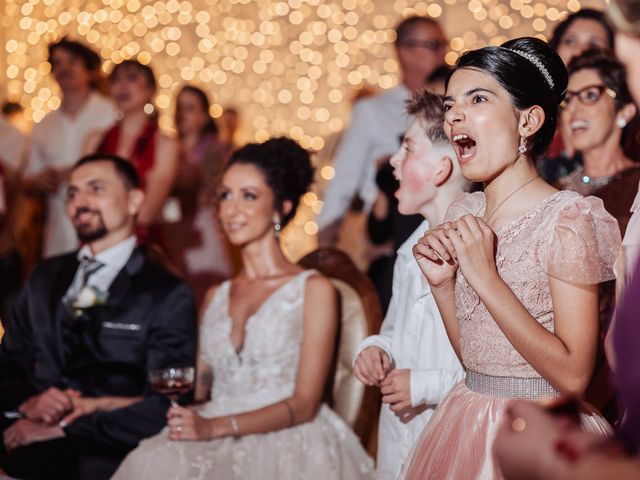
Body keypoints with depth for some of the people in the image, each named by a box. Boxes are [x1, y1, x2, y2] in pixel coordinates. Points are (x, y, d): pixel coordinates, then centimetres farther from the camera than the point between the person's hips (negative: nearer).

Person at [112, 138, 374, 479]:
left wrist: (216, 427, -16)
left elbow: (304, 404, -4)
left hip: (287, 443, -4)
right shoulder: (216, 297, 21)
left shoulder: (313, 290, 3)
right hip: (218, 447, 5)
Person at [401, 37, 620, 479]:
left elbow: (573, 377, -21)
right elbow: (472, 355, 9)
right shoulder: (463, 216, 3)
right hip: (468, 423, 6)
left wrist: (486, 278, -23)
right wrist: (442, 284, -7)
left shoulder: (567, 219, -16)